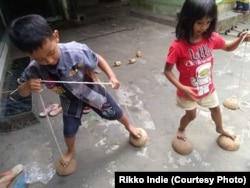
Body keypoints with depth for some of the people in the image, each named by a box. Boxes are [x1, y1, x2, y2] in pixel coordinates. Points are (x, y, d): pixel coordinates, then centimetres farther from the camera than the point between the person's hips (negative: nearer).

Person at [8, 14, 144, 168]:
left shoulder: (76, 51, -37)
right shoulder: (34, 70, -28)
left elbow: (97, 58, -18)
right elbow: (22, 93, -11)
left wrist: (112, 76, -28)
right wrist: (28, 86, -34)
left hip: (92, 91, -1)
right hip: (70, 101, 2)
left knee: (115, 113, 16)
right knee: (69, 131, 16)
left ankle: (129, 126, 54)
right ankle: (71, 151, 54)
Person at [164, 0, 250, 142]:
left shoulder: (211, 38, -14)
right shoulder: (178, 46, -30)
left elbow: (228, 47, 5)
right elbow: (167, 71, -23)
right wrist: (182, 88, -33)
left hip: (208, 88, 5)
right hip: (189, 91, -5)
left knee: (216, 109, 28)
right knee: (191, 115, 18)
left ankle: (220, 129, 61)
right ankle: (181, 130, 52)